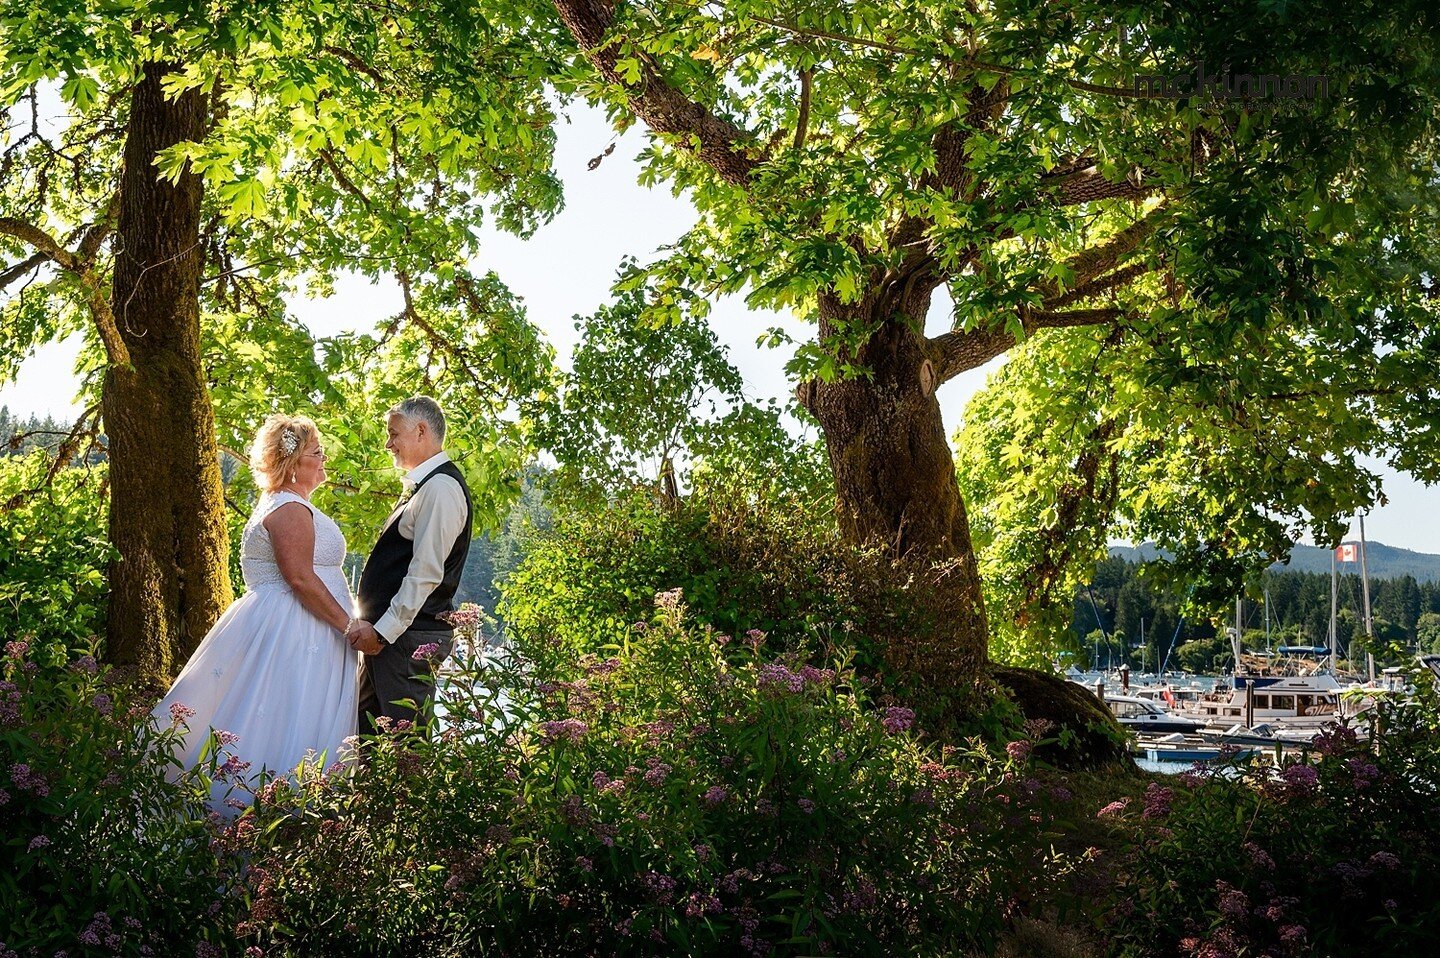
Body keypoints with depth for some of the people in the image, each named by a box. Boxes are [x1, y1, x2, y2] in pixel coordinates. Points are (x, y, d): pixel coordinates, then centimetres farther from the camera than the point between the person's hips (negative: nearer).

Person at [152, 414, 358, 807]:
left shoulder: (284, 505, 20)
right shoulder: (290, 509, -15)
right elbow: (300, 578, -23)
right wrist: (348, 625, -19)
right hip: (291, 632, -11)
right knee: (289, 731, -10)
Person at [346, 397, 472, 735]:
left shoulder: (441, 488, -14)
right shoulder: (423, 486, 19)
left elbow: (426, 573, -21)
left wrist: (384, 630, -20)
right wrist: (374, 627, 15)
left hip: (411, 637, -10)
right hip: (389, 632, 10)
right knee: (365, 730, 13)